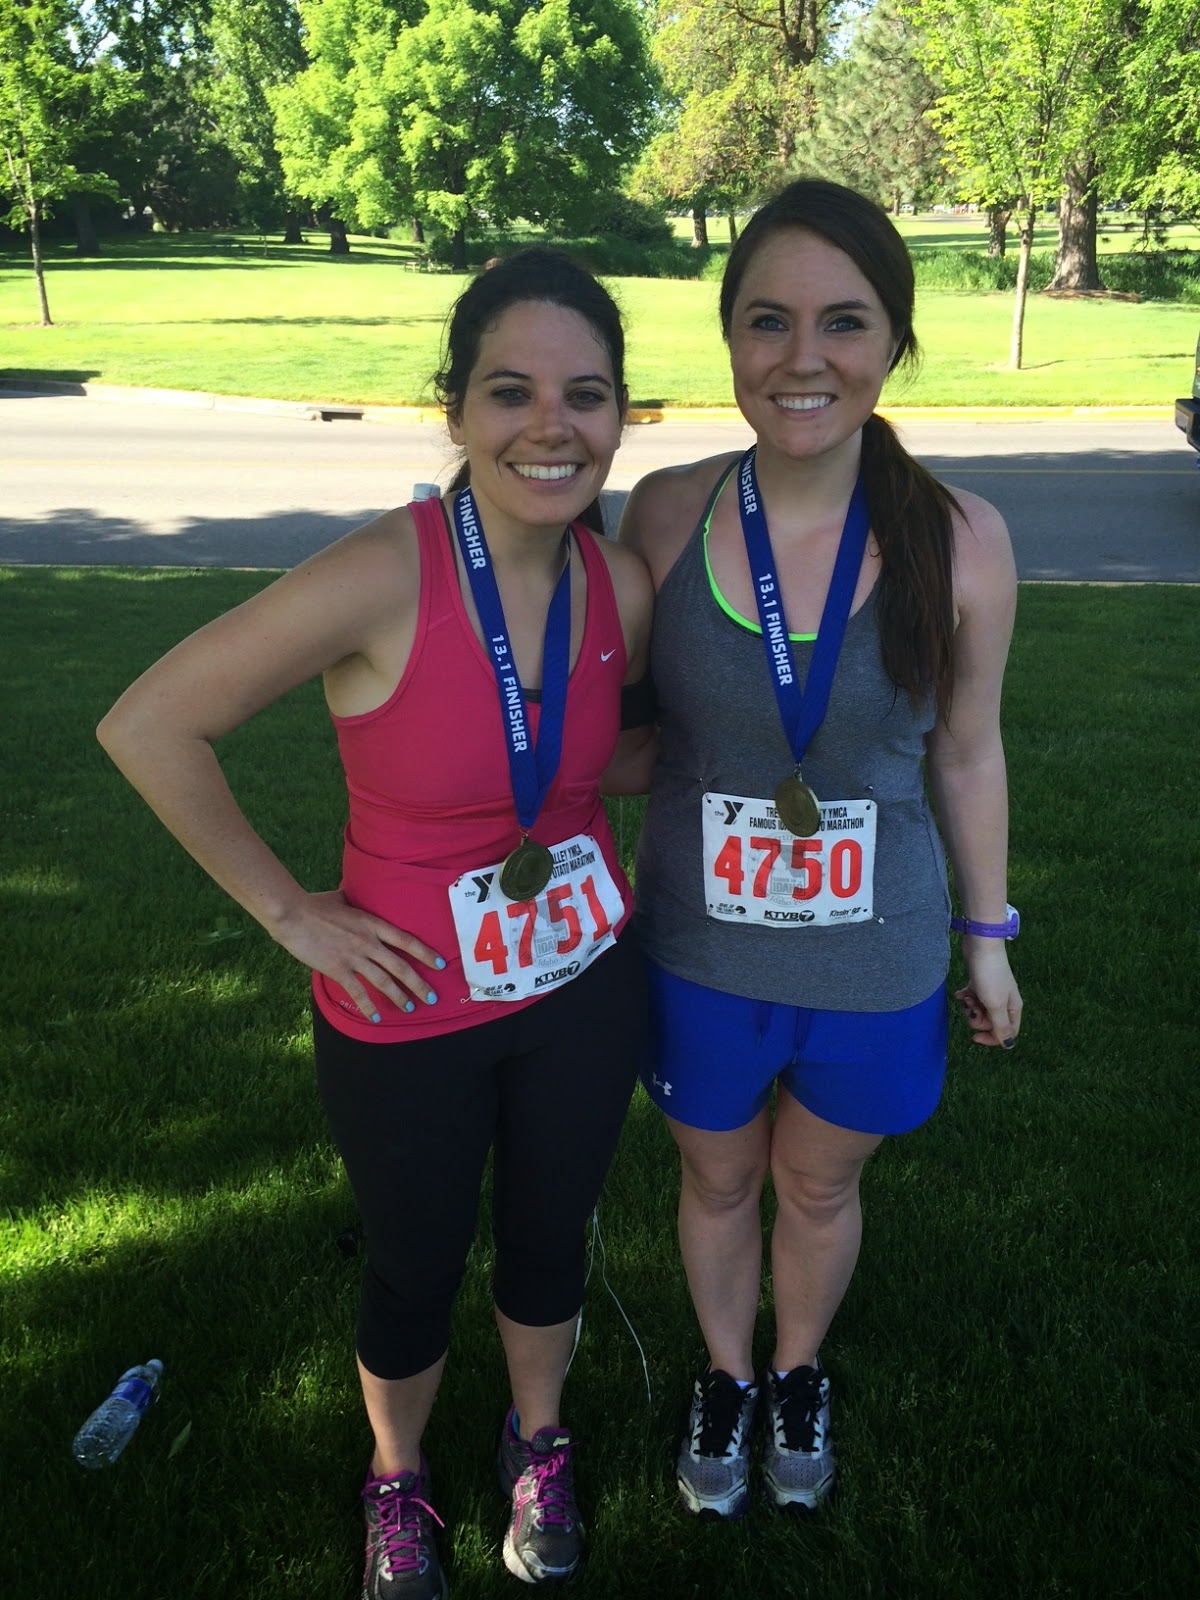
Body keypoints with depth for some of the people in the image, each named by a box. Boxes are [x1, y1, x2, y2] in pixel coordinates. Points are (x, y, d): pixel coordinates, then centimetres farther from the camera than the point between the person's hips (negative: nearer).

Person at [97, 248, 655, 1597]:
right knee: (416, 1271, 18)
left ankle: (537, 1451, 54)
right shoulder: (381, 580, -26)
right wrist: (289, 911, -14)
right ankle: (397, 1489, 50)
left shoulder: (622, 586, -10)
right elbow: (148, 727, -18)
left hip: (582, 987, 4)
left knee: (548, 1236, 23)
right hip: (409, 1008, -3)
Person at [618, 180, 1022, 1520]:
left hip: (875, 964, 0)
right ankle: (725, 1377, 54)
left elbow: (966, 753, -3)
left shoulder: (957, 541, -16)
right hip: (698, 952, 1)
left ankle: (797, 1378, 56)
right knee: (717, 1179, 24)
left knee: (819, 1188, 24)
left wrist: (989, 934, 6)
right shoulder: (665, 513, -15)